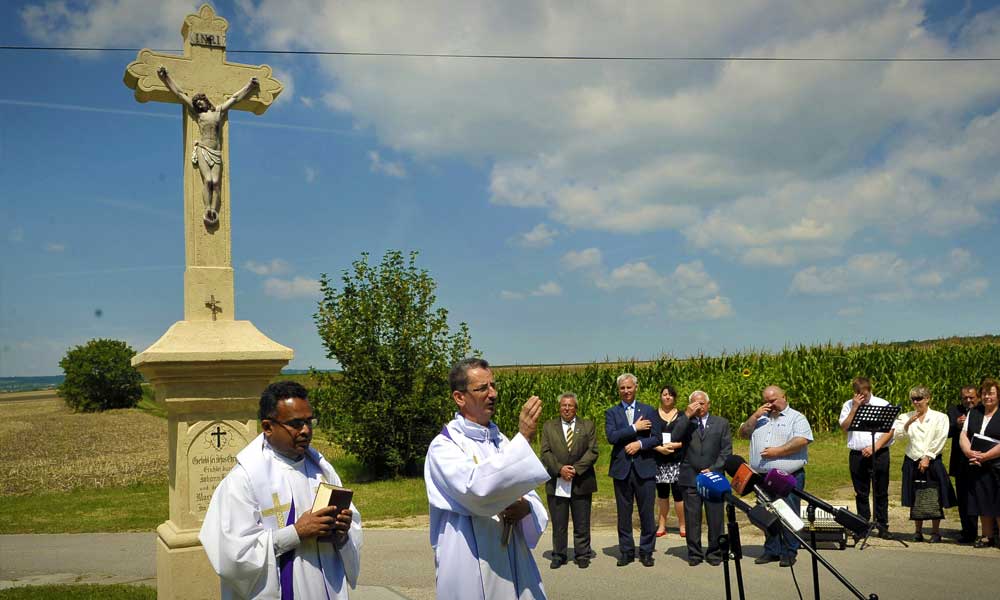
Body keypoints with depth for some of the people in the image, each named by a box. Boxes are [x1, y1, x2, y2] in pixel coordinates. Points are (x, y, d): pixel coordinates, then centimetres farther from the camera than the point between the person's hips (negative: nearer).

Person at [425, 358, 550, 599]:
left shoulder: (502, 442, 11)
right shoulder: (444, 446, -9)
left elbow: (530, 495, 12)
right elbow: (476, 490, -26)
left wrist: (526, 507, -12)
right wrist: (523, 438, -26)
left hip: (514, 560, 6)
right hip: (470, 567, -6)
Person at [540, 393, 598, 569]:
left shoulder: (588, 426, 7)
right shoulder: (548, 426, 9)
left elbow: (592, 452, -2)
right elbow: (546, 453, 0)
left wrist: (576, 469, -13)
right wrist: (560, 469, -14)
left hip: (581, 482, 0)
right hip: (556, 483, 0)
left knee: (582, 524, 6)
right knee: (558, 524, 6)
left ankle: (582, 555, 16)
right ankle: (558, 556, 16)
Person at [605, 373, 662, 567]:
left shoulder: (649, 411, 9)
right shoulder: (611, 412, 6)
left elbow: (657, 438, 4)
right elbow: (611, 437, -10)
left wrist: (640, 444, -12)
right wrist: (634, 428, -12)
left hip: (645, 468, 0)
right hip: (621, 469, 0)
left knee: (647, 513, 3)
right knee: (624, 514, 6)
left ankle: (646, 551, 14)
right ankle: (626, 551, 16)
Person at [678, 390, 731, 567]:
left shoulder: (721, 423, 11)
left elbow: (726, 451, 7)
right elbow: (674, 438, -10)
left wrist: (713, 469, -5)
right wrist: (687, 416, -11)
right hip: (690, 477, 0)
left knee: (715, 518, 1)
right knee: (692, 519, 2)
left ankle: (714, 553, 13)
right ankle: (694, 553, 12)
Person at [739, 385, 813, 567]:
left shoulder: (796, 417, 2)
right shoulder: (760, 418, 20)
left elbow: (802, 441, -13)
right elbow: (743, 433, 11)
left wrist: (777, 451, -17)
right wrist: (755, 416, -1)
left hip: (789, 477, -5)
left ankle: (789, 552, 5)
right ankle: (771, 550, 18)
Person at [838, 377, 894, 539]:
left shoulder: (883, 404, 1)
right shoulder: (848, 406, 6)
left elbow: (890, 430, -3)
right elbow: (844, 427, -6)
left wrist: (874, 447, -12)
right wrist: (855, 407, -11)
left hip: (879, 454, -1)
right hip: (857, 455, 2)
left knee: (881, 492, 3)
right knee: (861, 493, 8)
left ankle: (882, 526, 12)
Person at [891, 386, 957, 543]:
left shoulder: (940, 417, 1)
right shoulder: (906, 417, 10)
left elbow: (940, 440, -5)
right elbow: (898, 433, -3)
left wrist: (927, 458, -11)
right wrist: (909, 422, -15)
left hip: (932, 462, -2)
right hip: (912, 461, 3)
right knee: (915, 499, 6)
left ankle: (935, 532, 11)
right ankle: (918, 531, 15)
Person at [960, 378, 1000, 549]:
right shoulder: (973, 413, 11)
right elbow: (963, 435, 8)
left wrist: (984, 456, -16)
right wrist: (969, 452, -9)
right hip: (977, 467, 5)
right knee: (982, 502, 10)